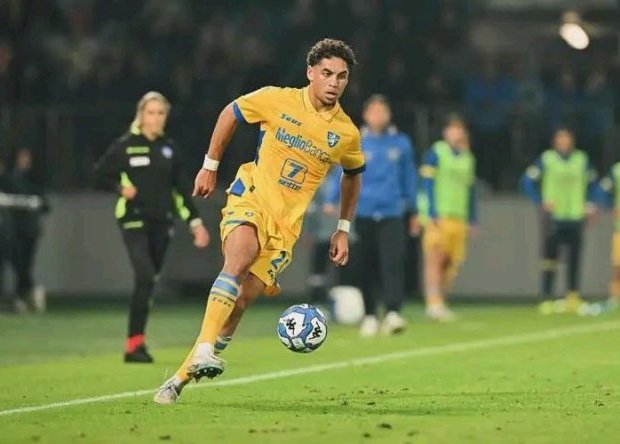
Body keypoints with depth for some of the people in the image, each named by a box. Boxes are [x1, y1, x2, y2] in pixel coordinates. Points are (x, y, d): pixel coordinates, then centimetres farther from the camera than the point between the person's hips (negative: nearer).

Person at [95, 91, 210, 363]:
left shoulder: (169, 148, 10)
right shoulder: (125, 146, -3)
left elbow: (180, 188, 14)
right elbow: (101, 174, 4)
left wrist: (195, 222, 10)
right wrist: (121, 188, -14)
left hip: (161, 222, 5)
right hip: (134, 220, -5)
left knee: (150, 282, 5)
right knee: (145, 277, -19)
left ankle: (136, 342, 17)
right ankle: (134, 344, -17)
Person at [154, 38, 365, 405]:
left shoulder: (347, 133, 0)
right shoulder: (277, 100, -5)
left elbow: (353, 176, 20)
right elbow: (230, 113, 12)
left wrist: (343, 230, 18)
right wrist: (210, 167, 14)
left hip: (287, 223, 2)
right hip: (251, 199, -2)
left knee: (244, 298, -8)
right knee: (238, 260, -34)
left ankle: (184, 374, 2)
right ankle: (205, 348, -40)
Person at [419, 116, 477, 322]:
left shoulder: (468, 158, 18)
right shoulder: (435, 153, -2)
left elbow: (471, 191, 21)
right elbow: (427, 185, -7)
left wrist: (472, 220, 16)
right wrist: (432, 214, -14)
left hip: (459, 218, 6)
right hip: (439, 216, -6)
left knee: (453, 262, 4)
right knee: (435, 258, -12)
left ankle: (439, 301, 14)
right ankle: (433, 303, -15)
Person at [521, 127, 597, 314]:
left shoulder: (582, 160, 8)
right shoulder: (546, 159, -1)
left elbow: (592, 183, 19)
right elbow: (528, 180, -1)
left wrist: (590, 204, 7)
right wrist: (540, 202, -9)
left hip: (576, 216, 3)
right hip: (553, 217, -3)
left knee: (575, 260, 3)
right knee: (550, 260, -3)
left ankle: (573, 297, 11)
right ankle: (546, 299, 0)